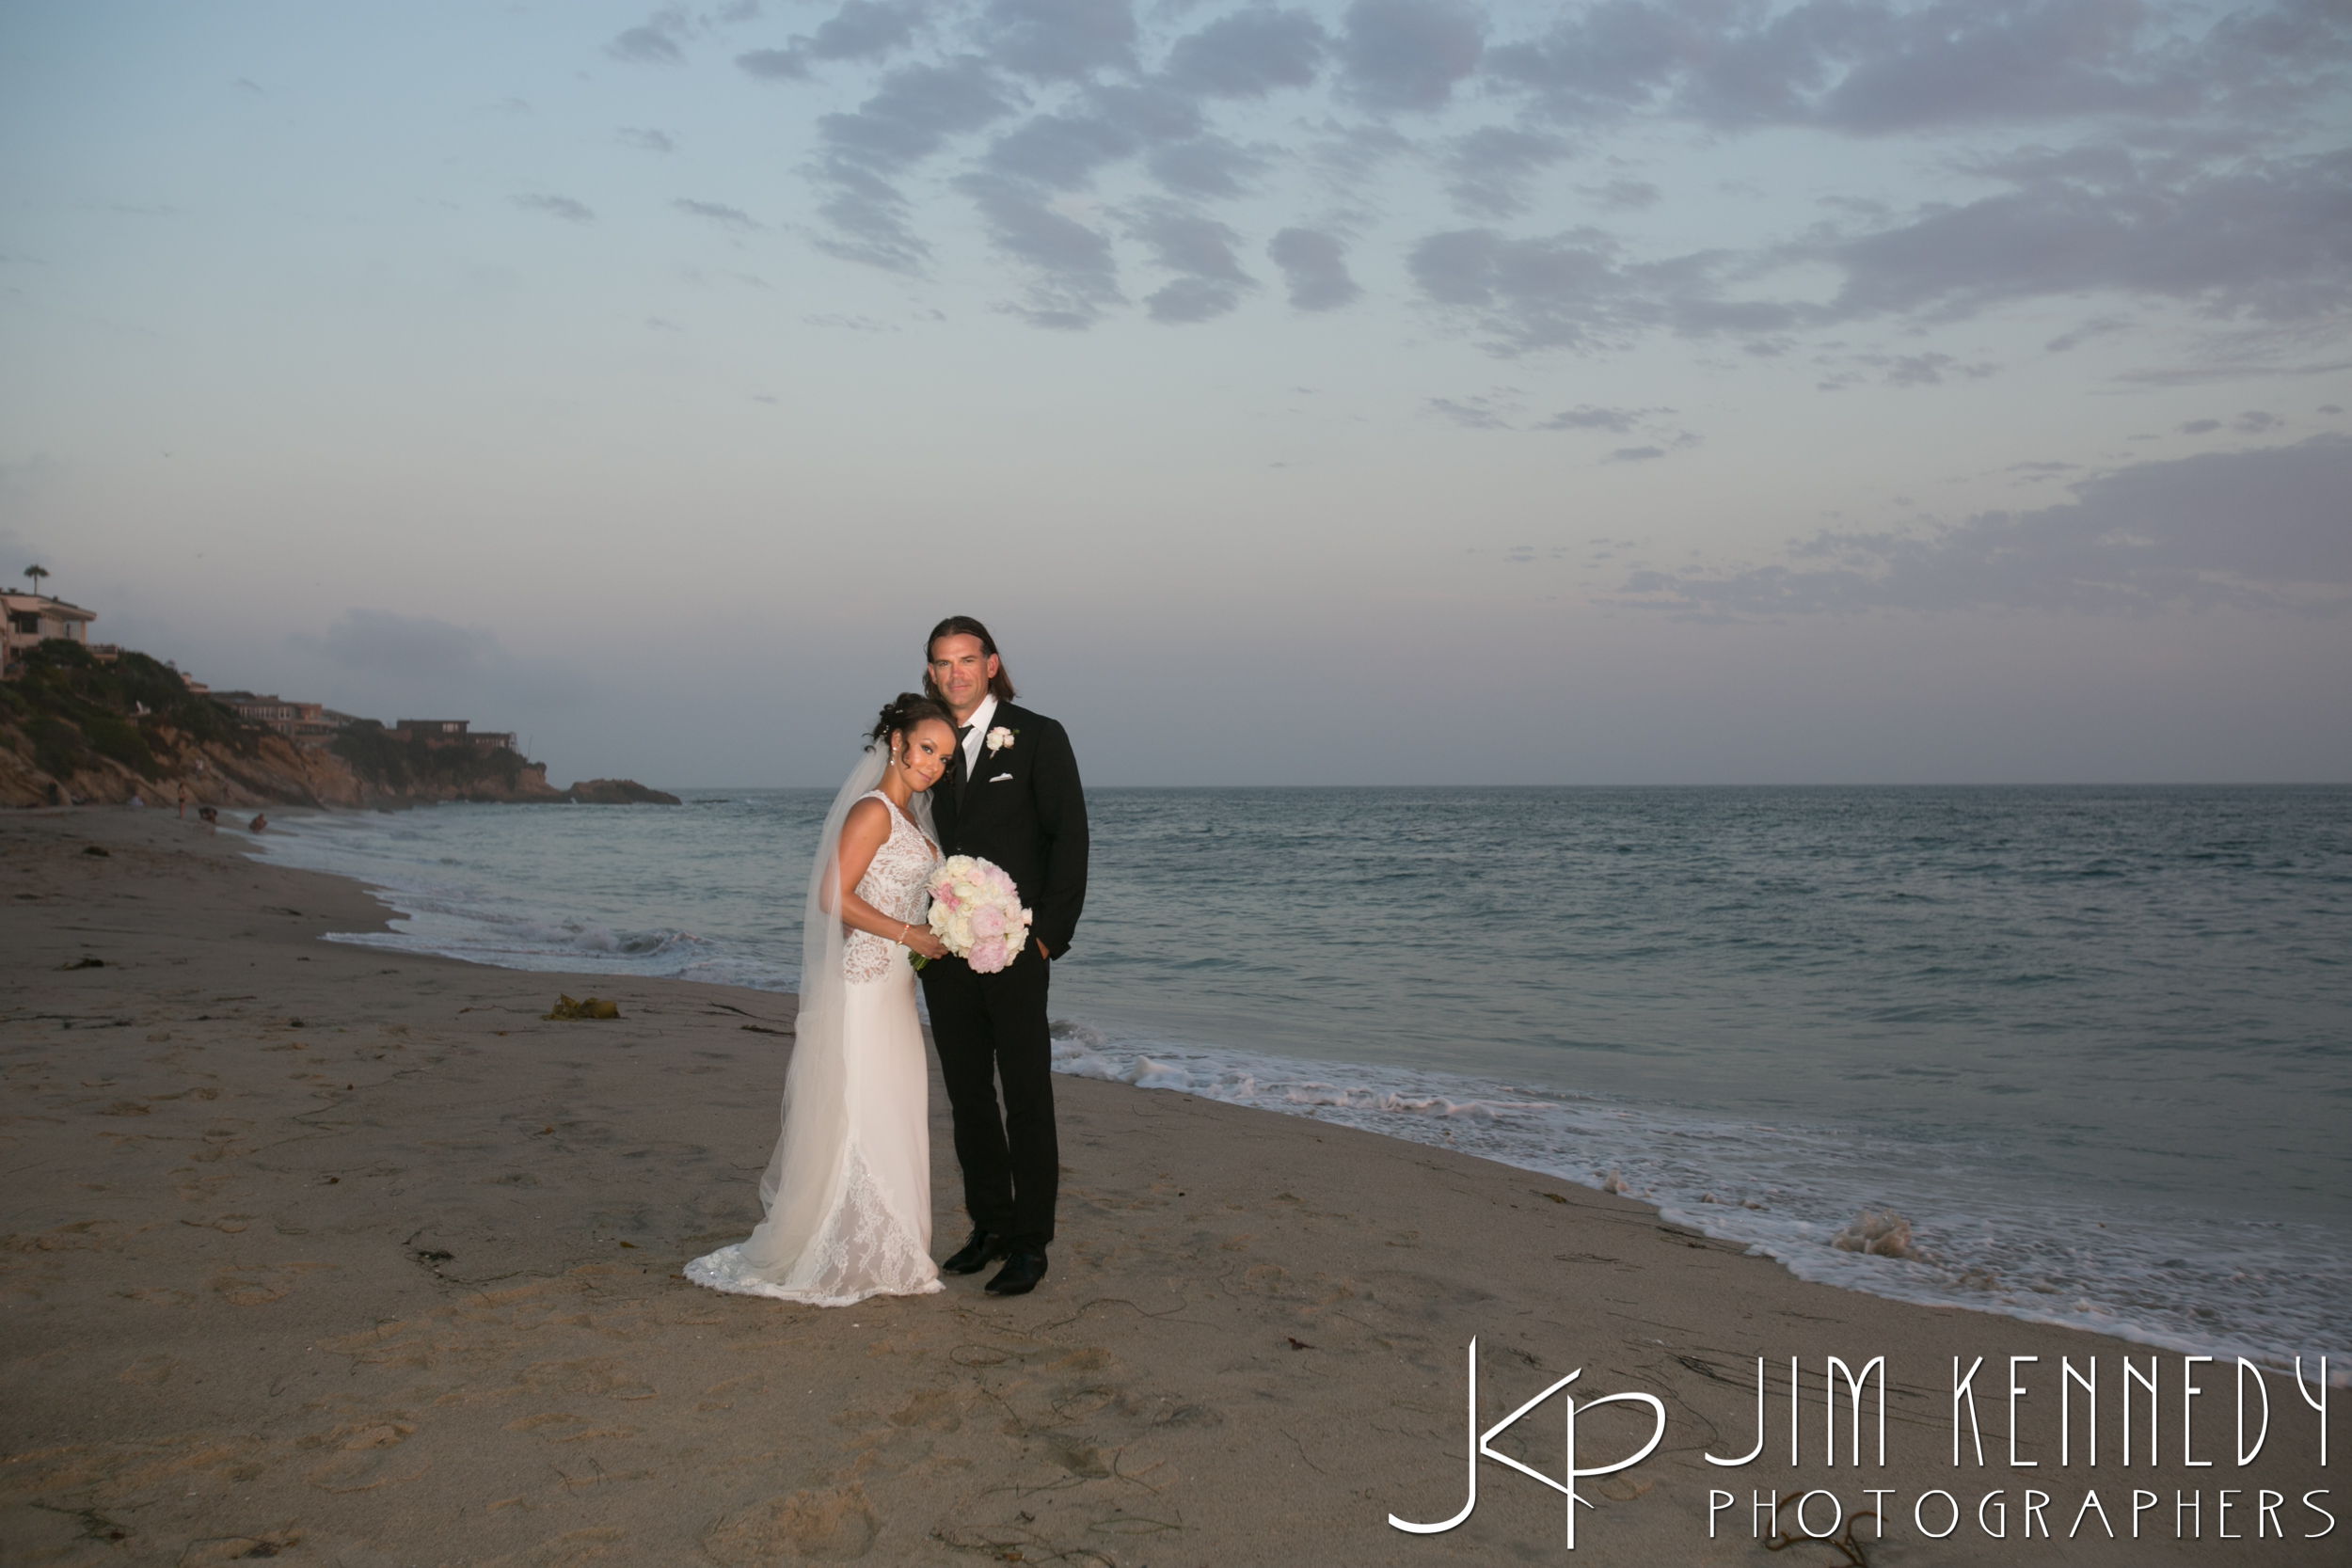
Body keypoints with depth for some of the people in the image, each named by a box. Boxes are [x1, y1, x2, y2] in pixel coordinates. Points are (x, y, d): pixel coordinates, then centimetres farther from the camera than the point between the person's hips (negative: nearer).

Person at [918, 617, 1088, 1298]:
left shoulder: (1038, 737, -2)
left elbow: (1069, 837, -5)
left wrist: (1049, 933, -11)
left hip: (1015, 948, -4)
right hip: (944, 951, 5)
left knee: (1027, 1098, -1)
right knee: (967, 1095, 11)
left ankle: (1030, 1243, 7)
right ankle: (990, 1224, 24)